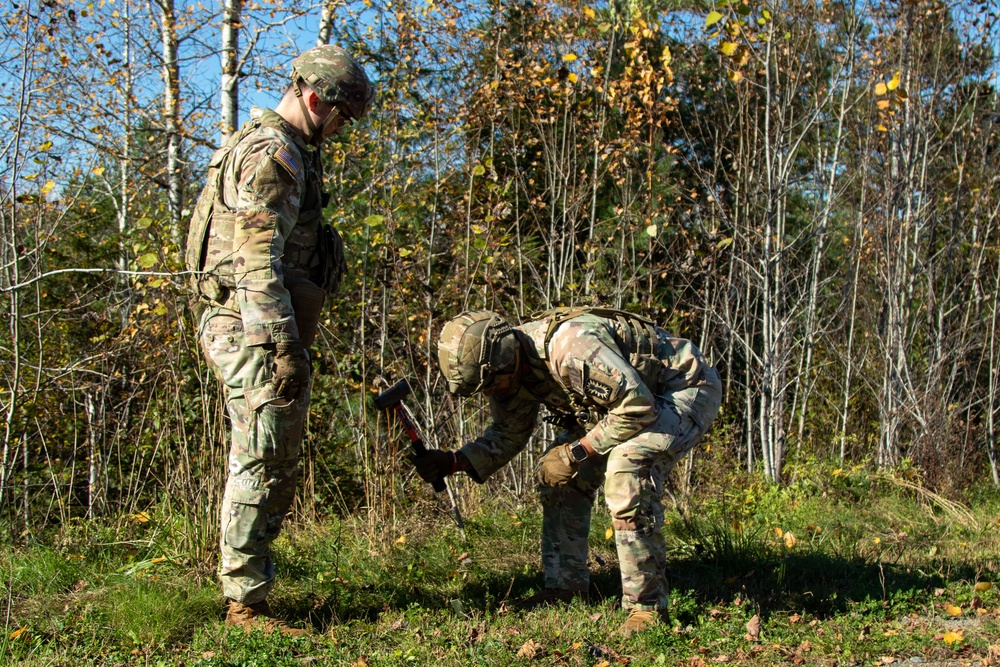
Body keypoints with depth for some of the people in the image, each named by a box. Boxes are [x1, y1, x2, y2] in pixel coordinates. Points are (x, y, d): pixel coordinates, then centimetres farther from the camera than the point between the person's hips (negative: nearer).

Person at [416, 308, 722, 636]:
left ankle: (648, 606, -20)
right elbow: (507, 435, 5)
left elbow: (639, 408, -32)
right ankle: (565, 587, 13)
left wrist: (576, 452, -25)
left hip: (689, 387, -9)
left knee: (625, 468, -30)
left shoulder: (570, 348, -36)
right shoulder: (512, 364, -7)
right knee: (560, 476, 2)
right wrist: (454, 462, -10)